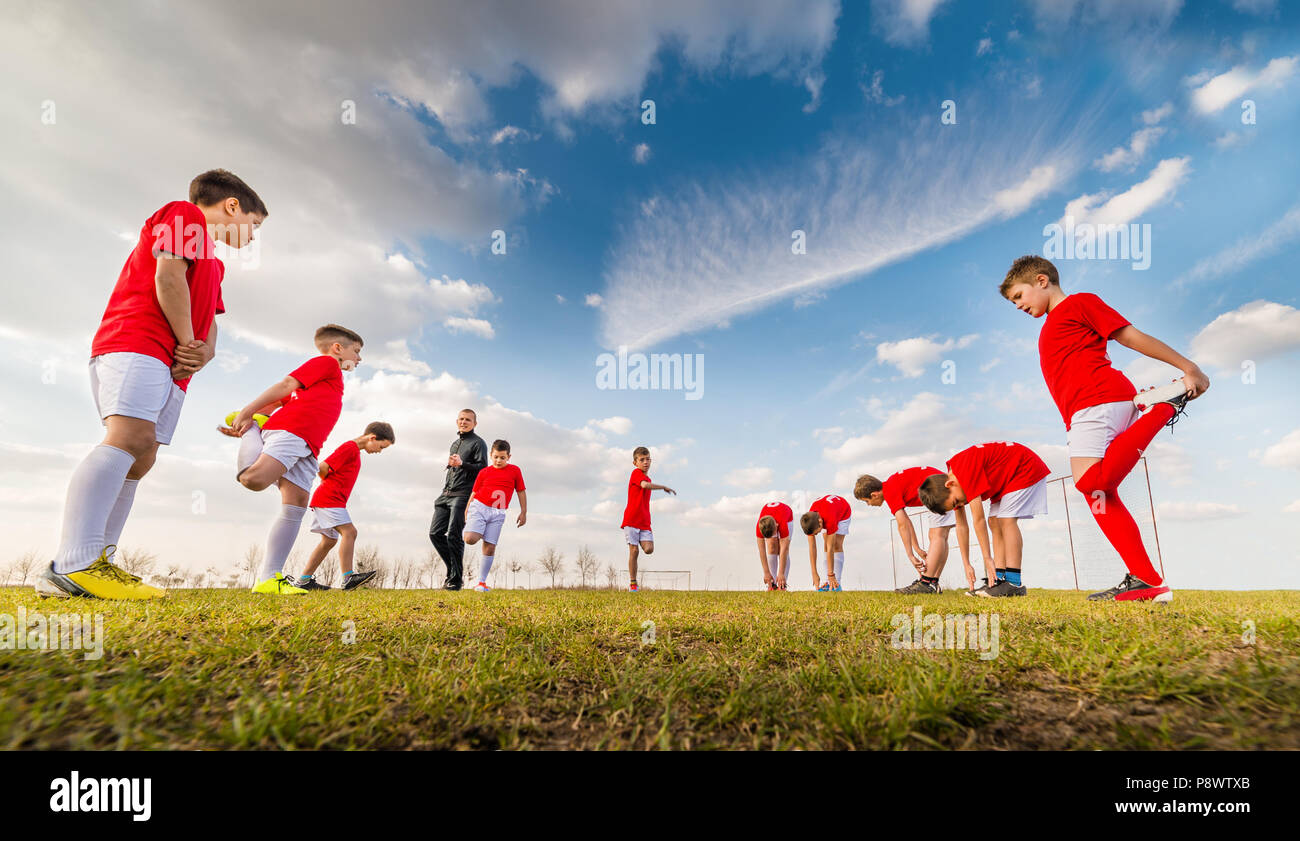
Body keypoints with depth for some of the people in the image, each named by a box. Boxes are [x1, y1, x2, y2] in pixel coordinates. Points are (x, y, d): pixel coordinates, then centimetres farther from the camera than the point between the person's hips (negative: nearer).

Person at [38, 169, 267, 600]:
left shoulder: (211, 265, 31)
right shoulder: (182, 215, 5)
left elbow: (208, 322, 23)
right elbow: (168, 277, -10)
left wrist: (204, 351, 1)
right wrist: (187, 343, -6)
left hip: (170, 369, 10)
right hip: (136, 342, -10)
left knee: (141, 459, 1)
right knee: (130, 436, -25)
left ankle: (98, 563, -1)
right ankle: (74, 565, -33)